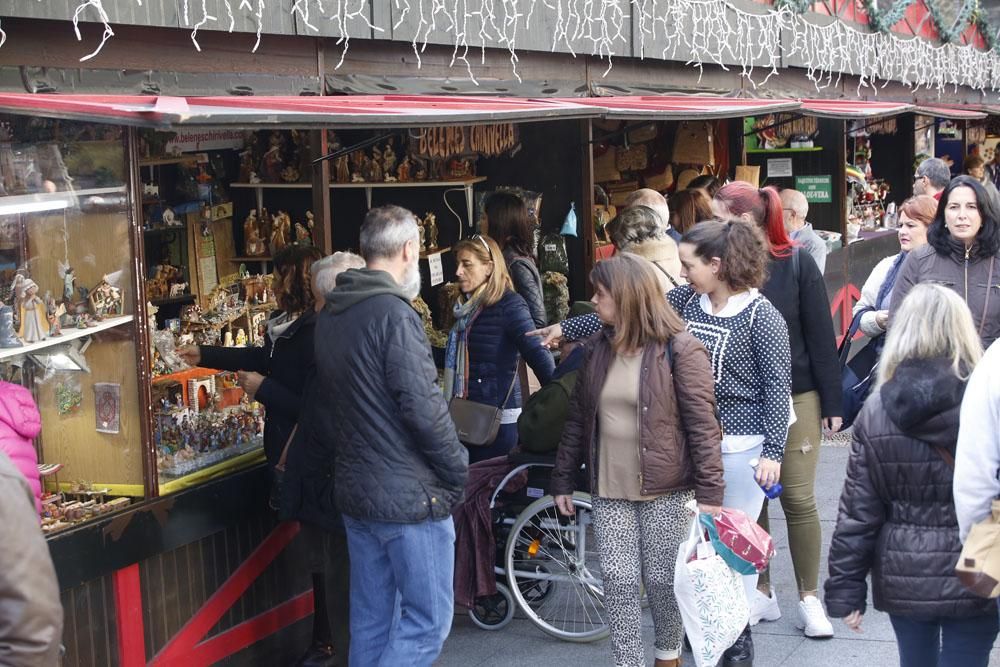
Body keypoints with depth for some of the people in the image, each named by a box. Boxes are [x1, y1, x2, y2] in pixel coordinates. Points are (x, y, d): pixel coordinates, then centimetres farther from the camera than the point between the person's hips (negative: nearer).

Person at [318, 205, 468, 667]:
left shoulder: (329, 315, 10)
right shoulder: (393, 313, -17)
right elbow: (423, 408, -20)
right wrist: (458, 472, -8)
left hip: (354, 490, 9)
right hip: (409, 495, -9)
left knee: (370, 623, 14)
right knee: (427, 623, -1)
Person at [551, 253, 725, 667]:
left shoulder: (679, 349, -11)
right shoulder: (598, 349, 7)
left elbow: (702, 424, -12)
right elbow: (578, 419, 12)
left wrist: (709, 491, -15)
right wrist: (563, 480, 12)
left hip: (665, 490, -4)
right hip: (609, 489, 5)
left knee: (663, 580, 6)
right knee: (617, 580, 2)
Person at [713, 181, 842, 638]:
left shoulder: (796, 264, -8)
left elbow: (820, 336, -5)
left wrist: (832, 402, -6)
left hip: (794, 398, -2)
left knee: (798, 499, 2)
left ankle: (809, 598, 16)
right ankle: (761, 593, 24)